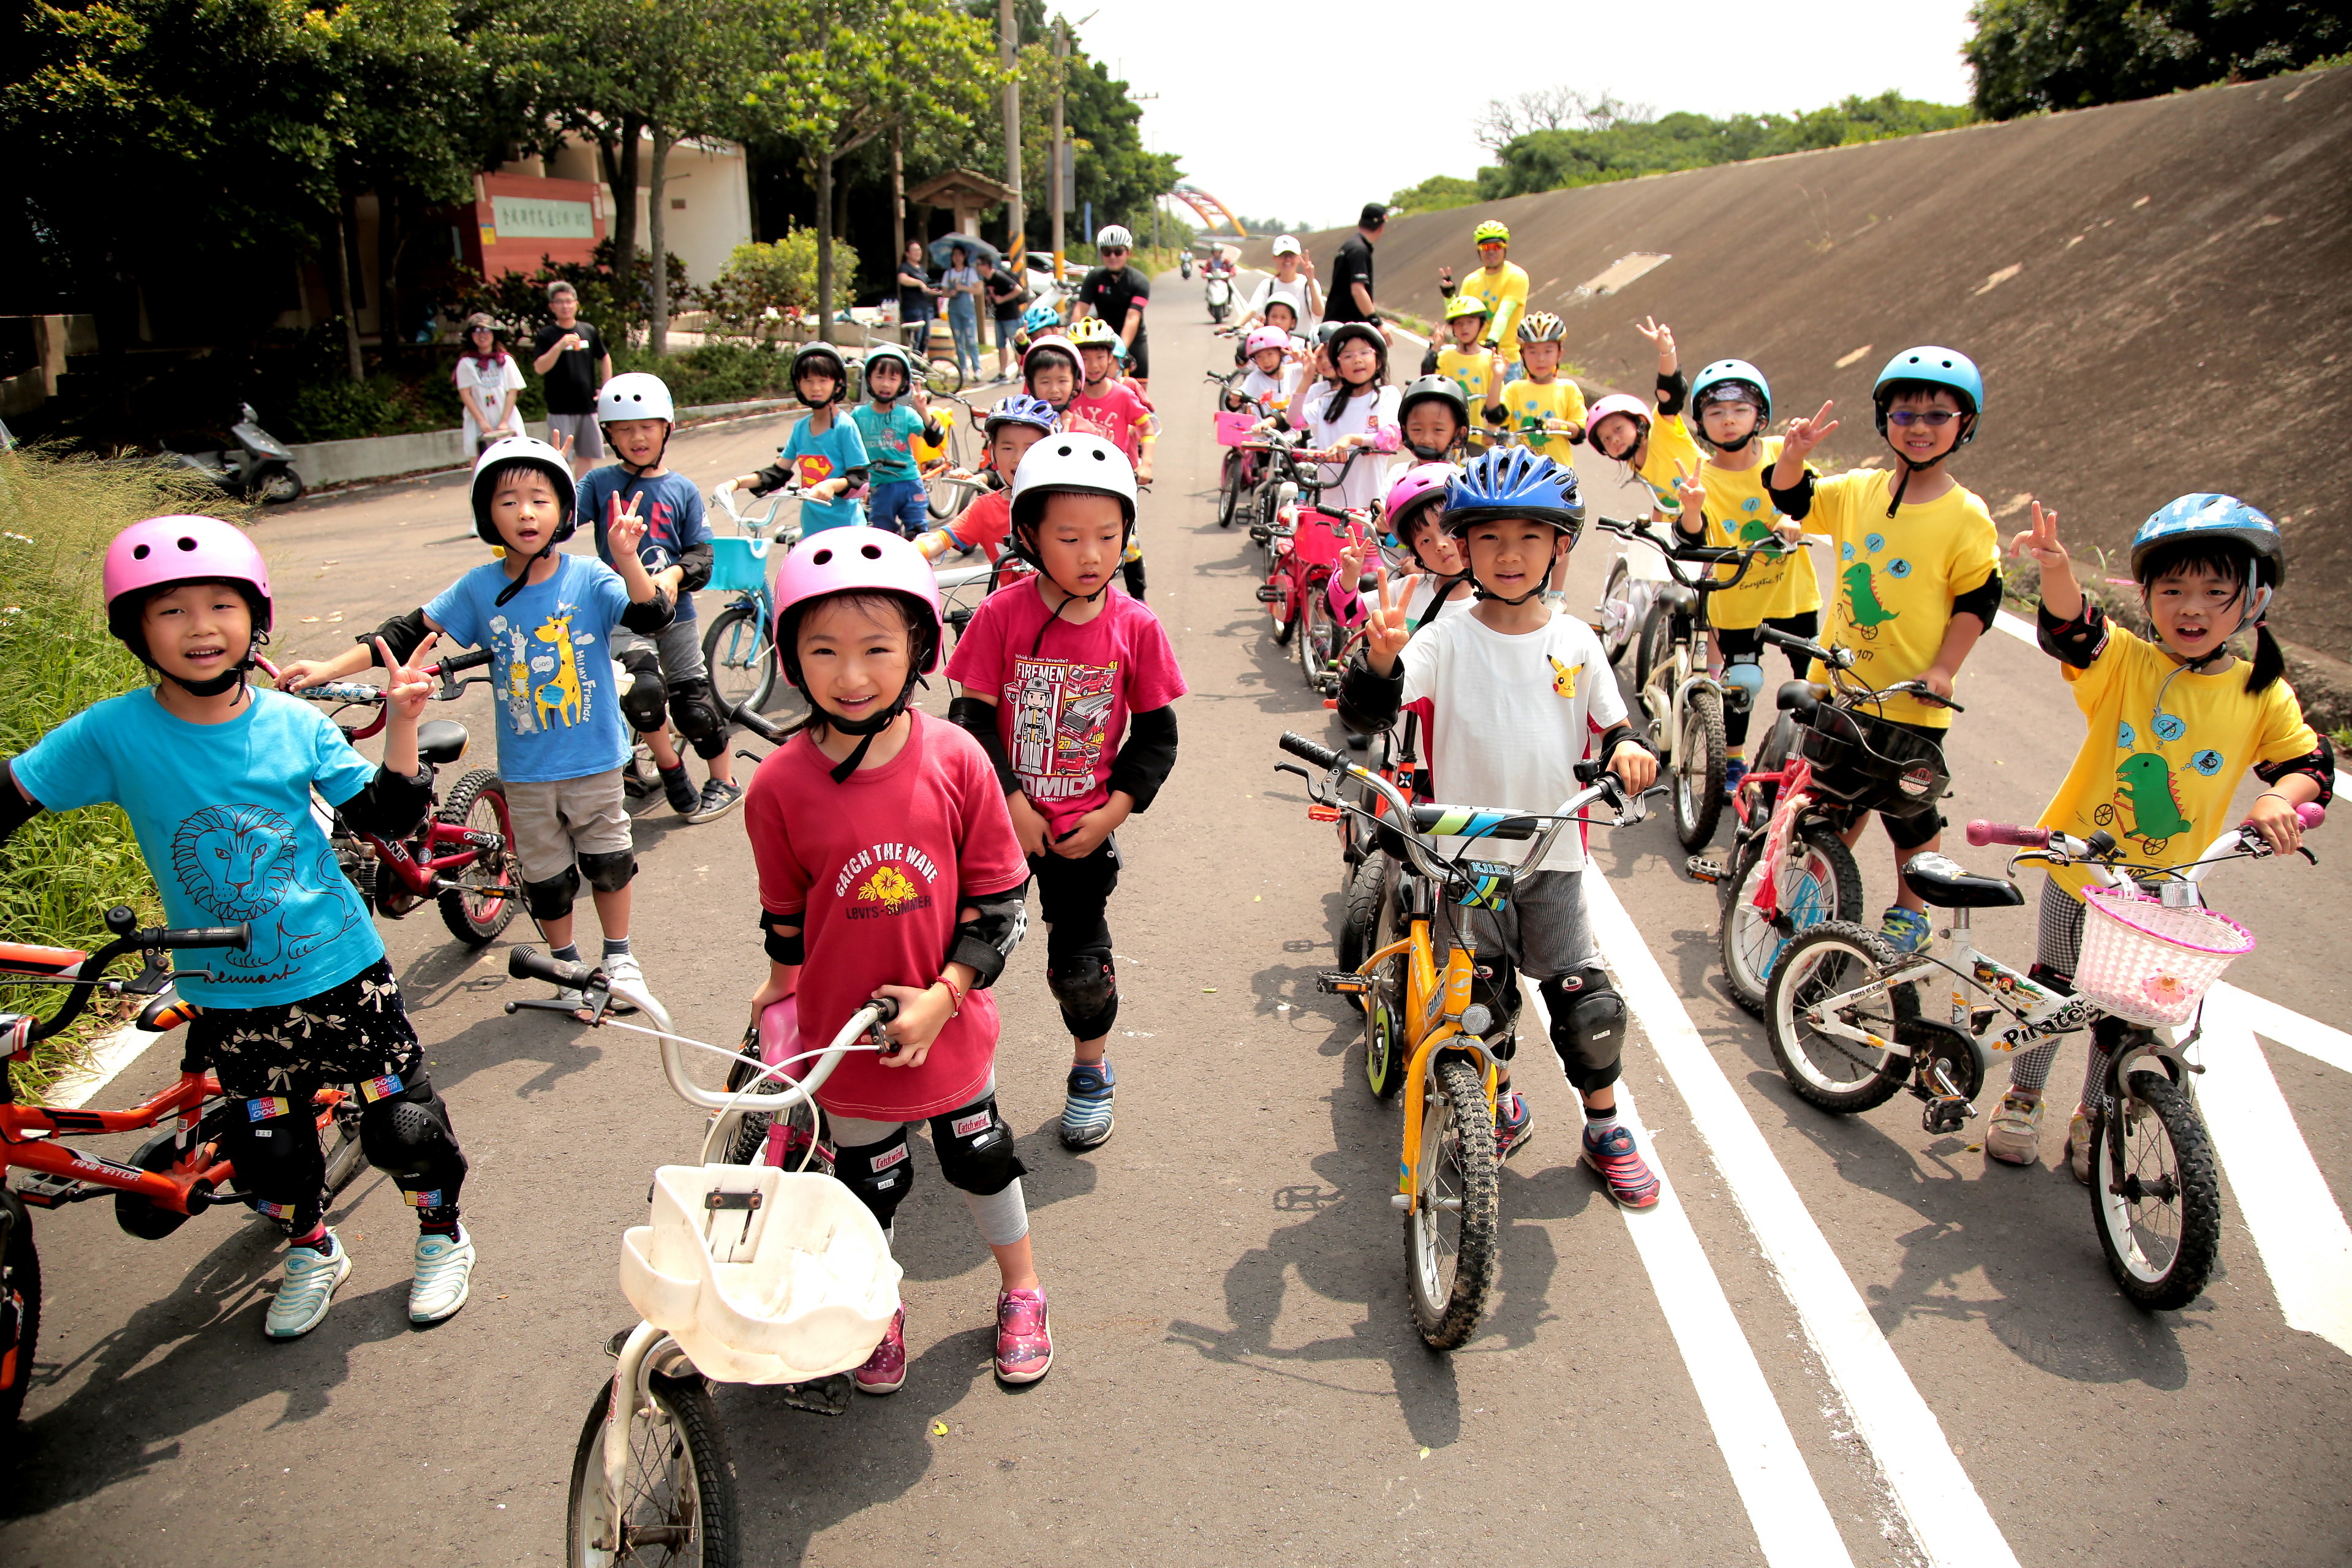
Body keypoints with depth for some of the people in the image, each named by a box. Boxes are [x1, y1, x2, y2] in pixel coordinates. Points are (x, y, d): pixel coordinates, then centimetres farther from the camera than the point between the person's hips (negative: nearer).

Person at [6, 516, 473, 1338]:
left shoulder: (295, 723, -9)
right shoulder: (113, 733, -12)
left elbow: (385, 817, -4)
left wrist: (402, 722, -15)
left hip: (341, 969, 0)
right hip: (229, 994, 1)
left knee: (404, 1122, 5)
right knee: (268, 1148, 14)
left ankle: (442, 1238, 32)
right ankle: (311, 1251, 43)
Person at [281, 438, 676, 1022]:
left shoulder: (589, 578, -11)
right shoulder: (480, 588, -5)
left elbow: (651, 617, -24)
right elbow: (409, 634, 1)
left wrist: (626, 557, -40)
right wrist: (327, 670, -4)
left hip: (594, 758, -2)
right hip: (526, 768, 2)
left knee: (608, 858, 10)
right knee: (546, 874, 14)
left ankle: (620, 963, 31)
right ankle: (568, 969, 35)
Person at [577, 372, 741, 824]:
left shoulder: (682, 490, 2)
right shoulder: (600, 482, 1)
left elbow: (702, 553, -1)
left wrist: (677, 574, -22)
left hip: (675, 611, 1)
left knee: (694, 702, 4)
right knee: (643, 692, -21)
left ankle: (725, 782, 24)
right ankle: (671, 771, 4)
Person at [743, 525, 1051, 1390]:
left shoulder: (955, 761, -17)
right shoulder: (780, 784, -17)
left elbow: (999, 896, -9)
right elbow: (786, 913, 0)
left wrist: (942, 994, -16)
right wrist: (781, 988, 13)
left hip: (948, 1026, 0)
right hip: (843, 1035, 0)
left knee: (982, 1158, 21)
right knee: (868, 1185, 20)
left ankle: (1022, 1289, 47)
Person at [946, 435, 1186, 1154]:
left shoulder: (1136, 626, -9)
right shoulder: (1003, 614, -12)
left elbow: (1158, 734, -1)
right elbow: (972, 717, -9)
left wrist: (1112, 811, -9)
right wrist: (1010, 804, -14)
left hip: (1084, 826, 0)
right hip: (1000, 816, 0)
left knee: (1081, 961, 9)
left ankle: (1091, 1071, 34)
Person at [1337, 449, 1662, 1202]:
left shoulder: (1575, 641, 2)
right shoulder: (1447, 638, -8)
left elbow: (1610, 719, 11)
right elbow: (1367, 712, -19)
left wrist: (1627, 746, -13)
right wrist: (1380, 658, -41)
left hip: (1553, 857, 2)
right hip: (1467, 857, -2)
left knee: (1589, 1006, 2)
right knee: (1481, 1003, 7)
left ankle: (1605, 1129, 26)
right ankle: (1503, 1104, 36)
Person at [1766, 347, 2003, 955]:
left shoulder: (1967, 516, -10)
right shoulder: (1856, 491, 0)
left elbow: (1978, 601, -8)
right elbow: (1792, 500, 7)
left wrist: (1942, 669, -15)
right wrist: (1794, 453, -12)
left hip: (1911, 698, -3)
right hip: (1840, 682, 4)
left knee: (1909, 808, 9)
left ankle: (1910, 914, 27)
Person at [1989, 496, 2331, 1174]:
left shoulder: (2263, 697, -5)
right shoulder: (2124, 661, -12)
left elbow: (2311, 761, 2)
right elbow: (2073, 631, -30)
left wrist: (2280, 797, -20)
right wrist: (2057, 570, -50)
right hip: (2080, 865, -2)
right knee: (2052, 989, 12)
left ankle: (2092, 1118, 36)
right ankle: (2021, 1100, 33)